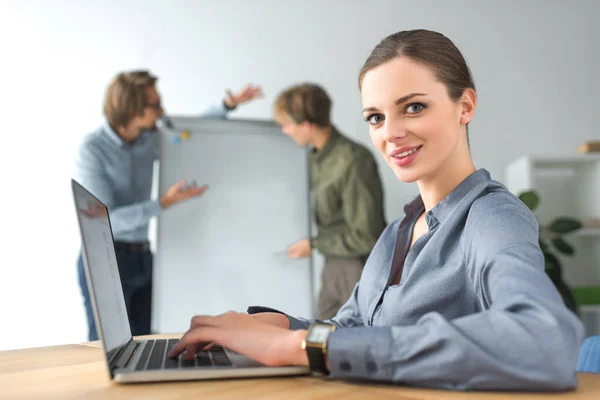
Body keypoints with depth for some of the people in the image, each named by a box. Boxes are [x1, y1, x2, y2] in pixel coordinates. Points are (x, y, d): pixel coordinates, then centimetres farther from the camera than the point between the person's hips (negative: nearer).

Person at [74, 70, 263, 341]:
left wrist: (227, 105, 9)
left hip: (142, 258, 6)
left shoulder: (149, 140, 3)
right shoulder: (91, 149, -14)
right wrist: (163, 204, -22)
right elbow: (106, 219, -20)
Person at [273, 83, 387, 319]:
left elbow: (365, 237, -23)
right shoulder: (318, 156, 0)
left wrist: (314, 245, -14)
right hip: (335, 265, 8)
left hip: (363, 267, -8)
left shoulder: (354, 161, -25)